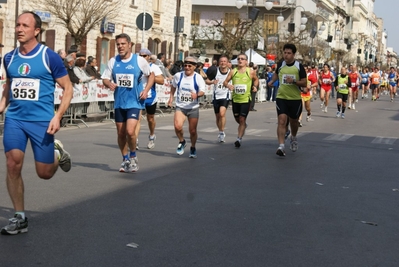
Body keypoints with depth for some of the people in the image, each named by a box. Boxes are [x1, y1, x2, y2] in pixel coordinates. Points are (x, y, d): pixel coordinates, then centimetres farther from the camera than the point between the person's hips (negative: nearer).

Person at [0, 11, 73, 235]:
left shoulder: (50, 57, -8)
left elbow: (68, 89, -4)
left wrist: (58, 117, -15)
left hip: (42, 121, -3)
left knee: (44, 173, 3)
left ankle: (58, 153, 38)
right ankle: (20, 218, 3)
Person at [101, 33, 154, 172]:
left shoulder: (139, 60, -6)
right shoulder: (113, 61, 1)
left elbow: (151, 75, 6)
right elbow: (105, 79, 6)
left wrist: (146, 90, -7)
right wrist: (109, 84, -17)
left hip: (134, 102, -4)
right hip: (119, 102, 4)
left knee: (130, 131, -17)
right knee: (121, 133, 9)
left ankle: (133, 156, 9)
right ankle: (125, 160, 27)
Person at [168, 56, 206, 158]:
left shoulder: (198, 77, -7)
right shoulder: (178, 75, -1)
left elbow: (202, 91, -14)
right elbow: (173, 86, 19)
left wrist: (197, 95, -35)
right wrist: (171, 97, 14)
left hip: (193, 108, -1)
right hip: (180, 107, 1)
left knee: (192, 130, 5)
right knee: (177, 126, -22)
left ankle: (193, 148, 32)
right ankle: (182, 142, 8)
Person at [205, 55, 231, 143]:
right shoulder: (215, 71, -3)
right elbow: (207, 81, -3)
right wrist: (212, 82, -22)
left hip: (225, 96, -2)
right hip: (216, 96, 2)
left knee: (222, 113, -24)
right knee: (218, 116, 12)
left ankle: (222, 132, -13)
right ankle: (221, 133, 32)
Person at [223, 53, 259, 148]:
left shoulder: (251, 72, -5)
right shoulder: (233, 72, -1)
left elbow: (256, 79, 14)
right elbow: (225, 82, 2)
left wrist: (255, 87, -5)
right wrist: (228, 85, -20)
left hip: (246, 99, -3)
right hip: (235, 99, 3)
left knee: (242, 119, -7)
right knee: (237, 119, 15)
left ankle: (239, 139, -4)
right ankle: (243, 126, 48)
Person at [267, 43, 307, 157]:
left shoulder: (299, 66, -5)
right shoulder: (280, 65, 2)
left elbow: (304, 83, -6)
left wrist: (294, 81, -22)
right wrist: (272, 81, 6)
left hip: (295, 99, 0)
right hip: (281, 97, 0)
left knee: (293, 121, 16)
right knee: (282, 120, -16)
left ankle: (293, 138, 47)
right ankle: (281, 146, -21)